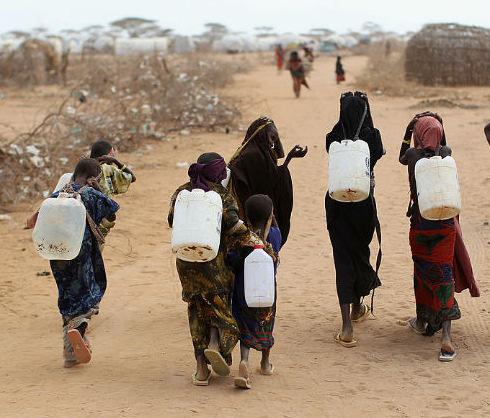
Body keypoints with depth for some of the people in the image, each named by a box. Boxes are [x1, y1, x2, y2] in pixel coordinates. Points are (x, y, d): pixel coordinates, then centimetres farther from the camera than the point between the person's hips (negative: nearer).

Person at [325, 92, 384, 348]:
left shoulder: (333, 139, -10)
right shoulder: (372, 137, -12)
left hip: (337, 205, 0)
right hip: (364, 205, 0)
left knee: (344, 259, 1)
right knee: (361, 253, 21)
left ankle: (347, 326, -9)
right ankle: (358, 308, 41)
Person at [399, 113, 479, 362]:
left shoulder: (413, 155, -7)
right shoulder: (446, 153, -2)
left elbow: (401, 157, 19)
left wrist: (408, 129, 18)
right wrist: (439, 128, 17)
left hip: (420, 223, 0)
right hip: (446, 223, 1)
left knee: (422, 272, 18)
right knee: (444, 274, 0)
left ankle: (422, 321, 37)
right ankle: (446, 336, -12)